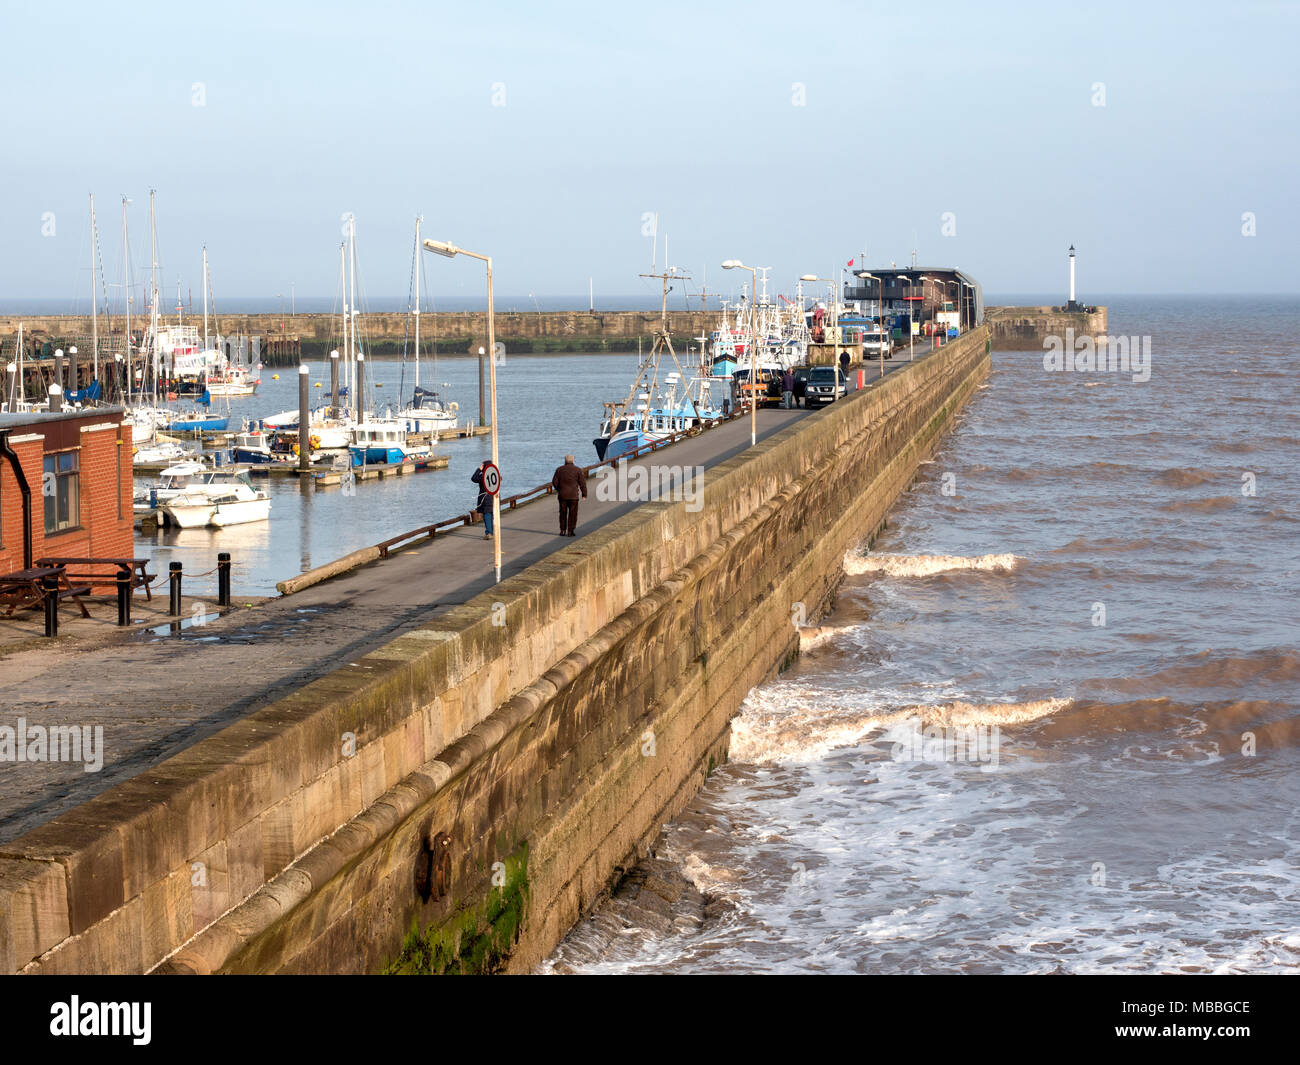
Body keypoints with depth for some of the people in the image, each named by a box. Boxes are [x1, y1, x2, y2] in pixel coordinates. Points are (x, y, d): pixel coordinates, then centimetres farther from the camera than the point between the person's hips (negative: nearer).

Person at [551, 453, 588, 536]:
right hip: (573, 495, -2)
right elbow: (582, 483, -5)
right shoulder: (578, 470, -3)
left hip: (562, 495, 2)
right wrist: (584, 494, 2)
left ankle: (562, 531, 13)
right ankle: (570, 531, 1)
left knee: (563, 513, 12)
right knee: (572, 514, 4)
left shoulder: (559, 469, 2)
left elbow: (554, 482, 2)